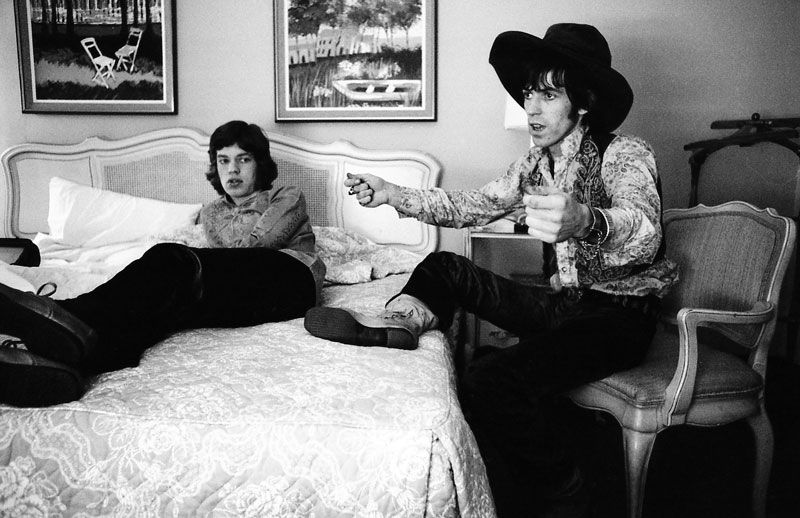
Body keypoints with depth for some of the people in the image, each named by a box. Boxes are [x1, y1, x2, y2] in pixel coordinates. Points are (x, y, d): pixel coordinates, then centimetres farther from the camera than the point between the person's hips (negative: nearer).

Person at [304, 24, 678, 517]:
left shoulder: (625, 153, -16)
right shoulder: (536, 162, 5)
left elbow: (644, 231, -36)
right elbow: (474, 205, 11)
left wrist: (585, 222, -59)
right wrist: (394, 195, 1)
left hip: (619, 312, -7)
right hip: (562, 302, 7)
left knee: (492, 380, -29)